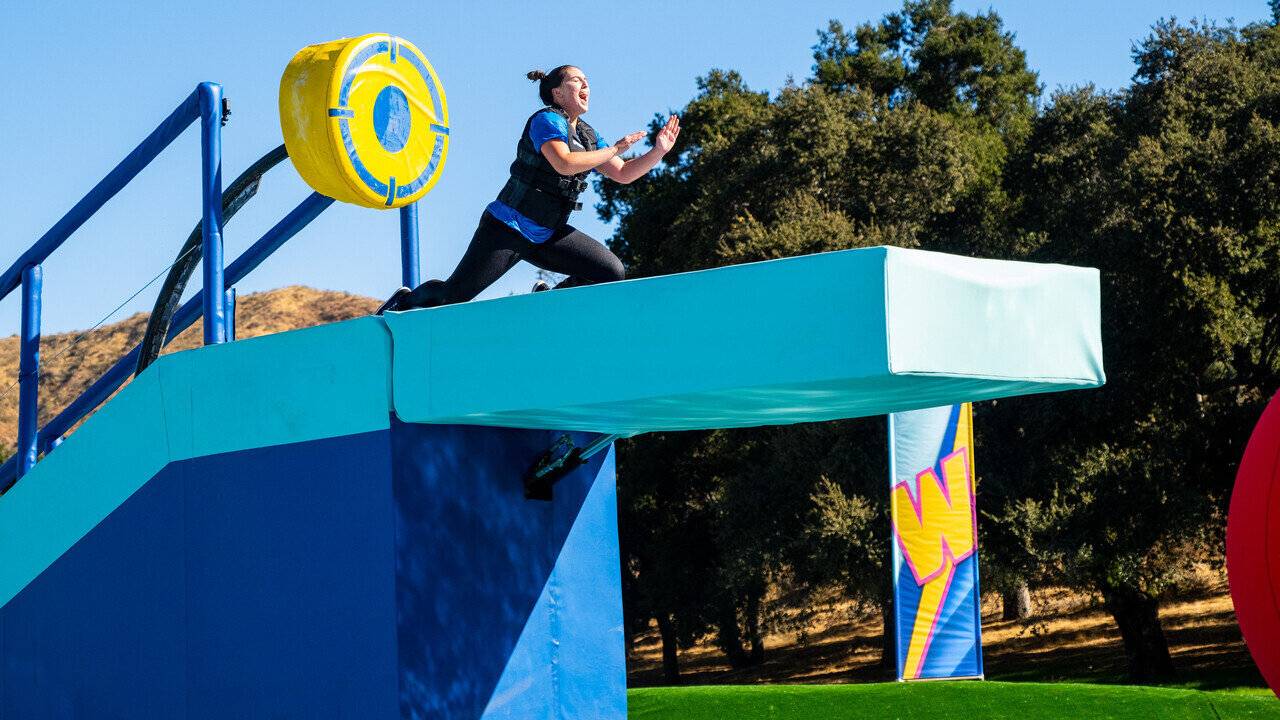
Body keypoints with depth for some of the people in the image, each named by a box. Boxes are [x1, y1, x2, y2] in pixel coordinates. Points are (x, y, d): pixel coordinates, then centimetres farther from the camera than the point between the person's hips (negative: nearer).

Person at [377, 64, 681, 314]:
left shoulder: (588, 135, 12)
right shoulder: (546, 120, -12)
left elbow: (623, 174, 11)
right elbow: (564, 164, -28)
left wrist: (659, 151, -3)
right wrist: (614, 150, -21)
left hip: (547, 236, 7)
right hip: (507, 228, -7)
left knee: (611, 272, -8)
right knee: (454, 295, -9)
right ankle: (405, 299, 21)